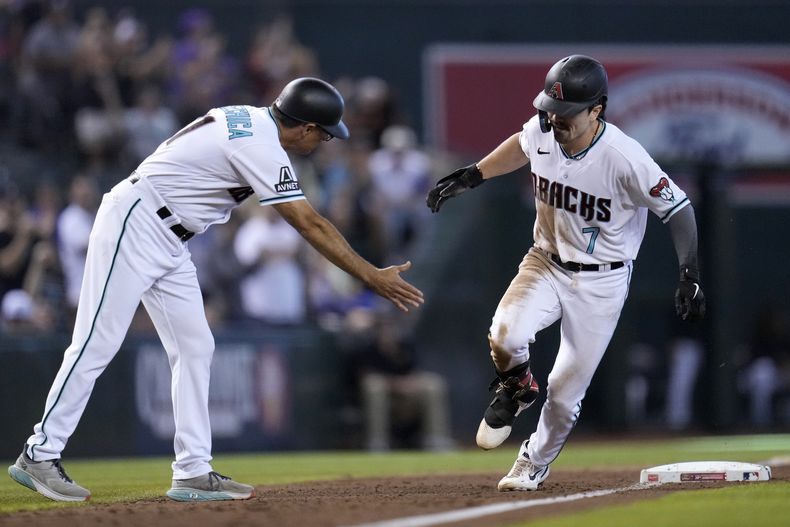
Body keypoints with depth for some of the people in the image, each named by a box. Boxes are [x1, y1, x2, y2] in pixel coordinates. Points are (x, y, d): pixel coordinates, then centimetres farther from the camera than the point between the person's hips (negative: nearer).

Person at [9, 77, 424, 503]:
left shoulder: (248, 120, 9)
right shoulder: (261, 146, -20)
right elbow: (311, 226, -21)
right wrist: (373, 277, -19)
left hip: (168, 241, 10)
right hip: (133, 225, -10)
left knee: (194, 348, 4)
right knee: (99, 343, -9)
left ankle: (193, 473, 3)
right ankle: (40, 455, -4)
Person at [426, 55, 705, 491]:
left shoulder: (625, 158, -27)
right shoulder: (542, 130, -13)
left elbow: (677, 208, -17)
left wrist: (690, 277, -22)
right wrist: (469, 176, 9)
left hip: (600, 282, -3)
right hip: (545, 263, 3)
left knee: (565, 390, 1)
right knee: (506, 335, -25)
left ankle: (535, 463, 31)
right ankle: (516, 390, 10)